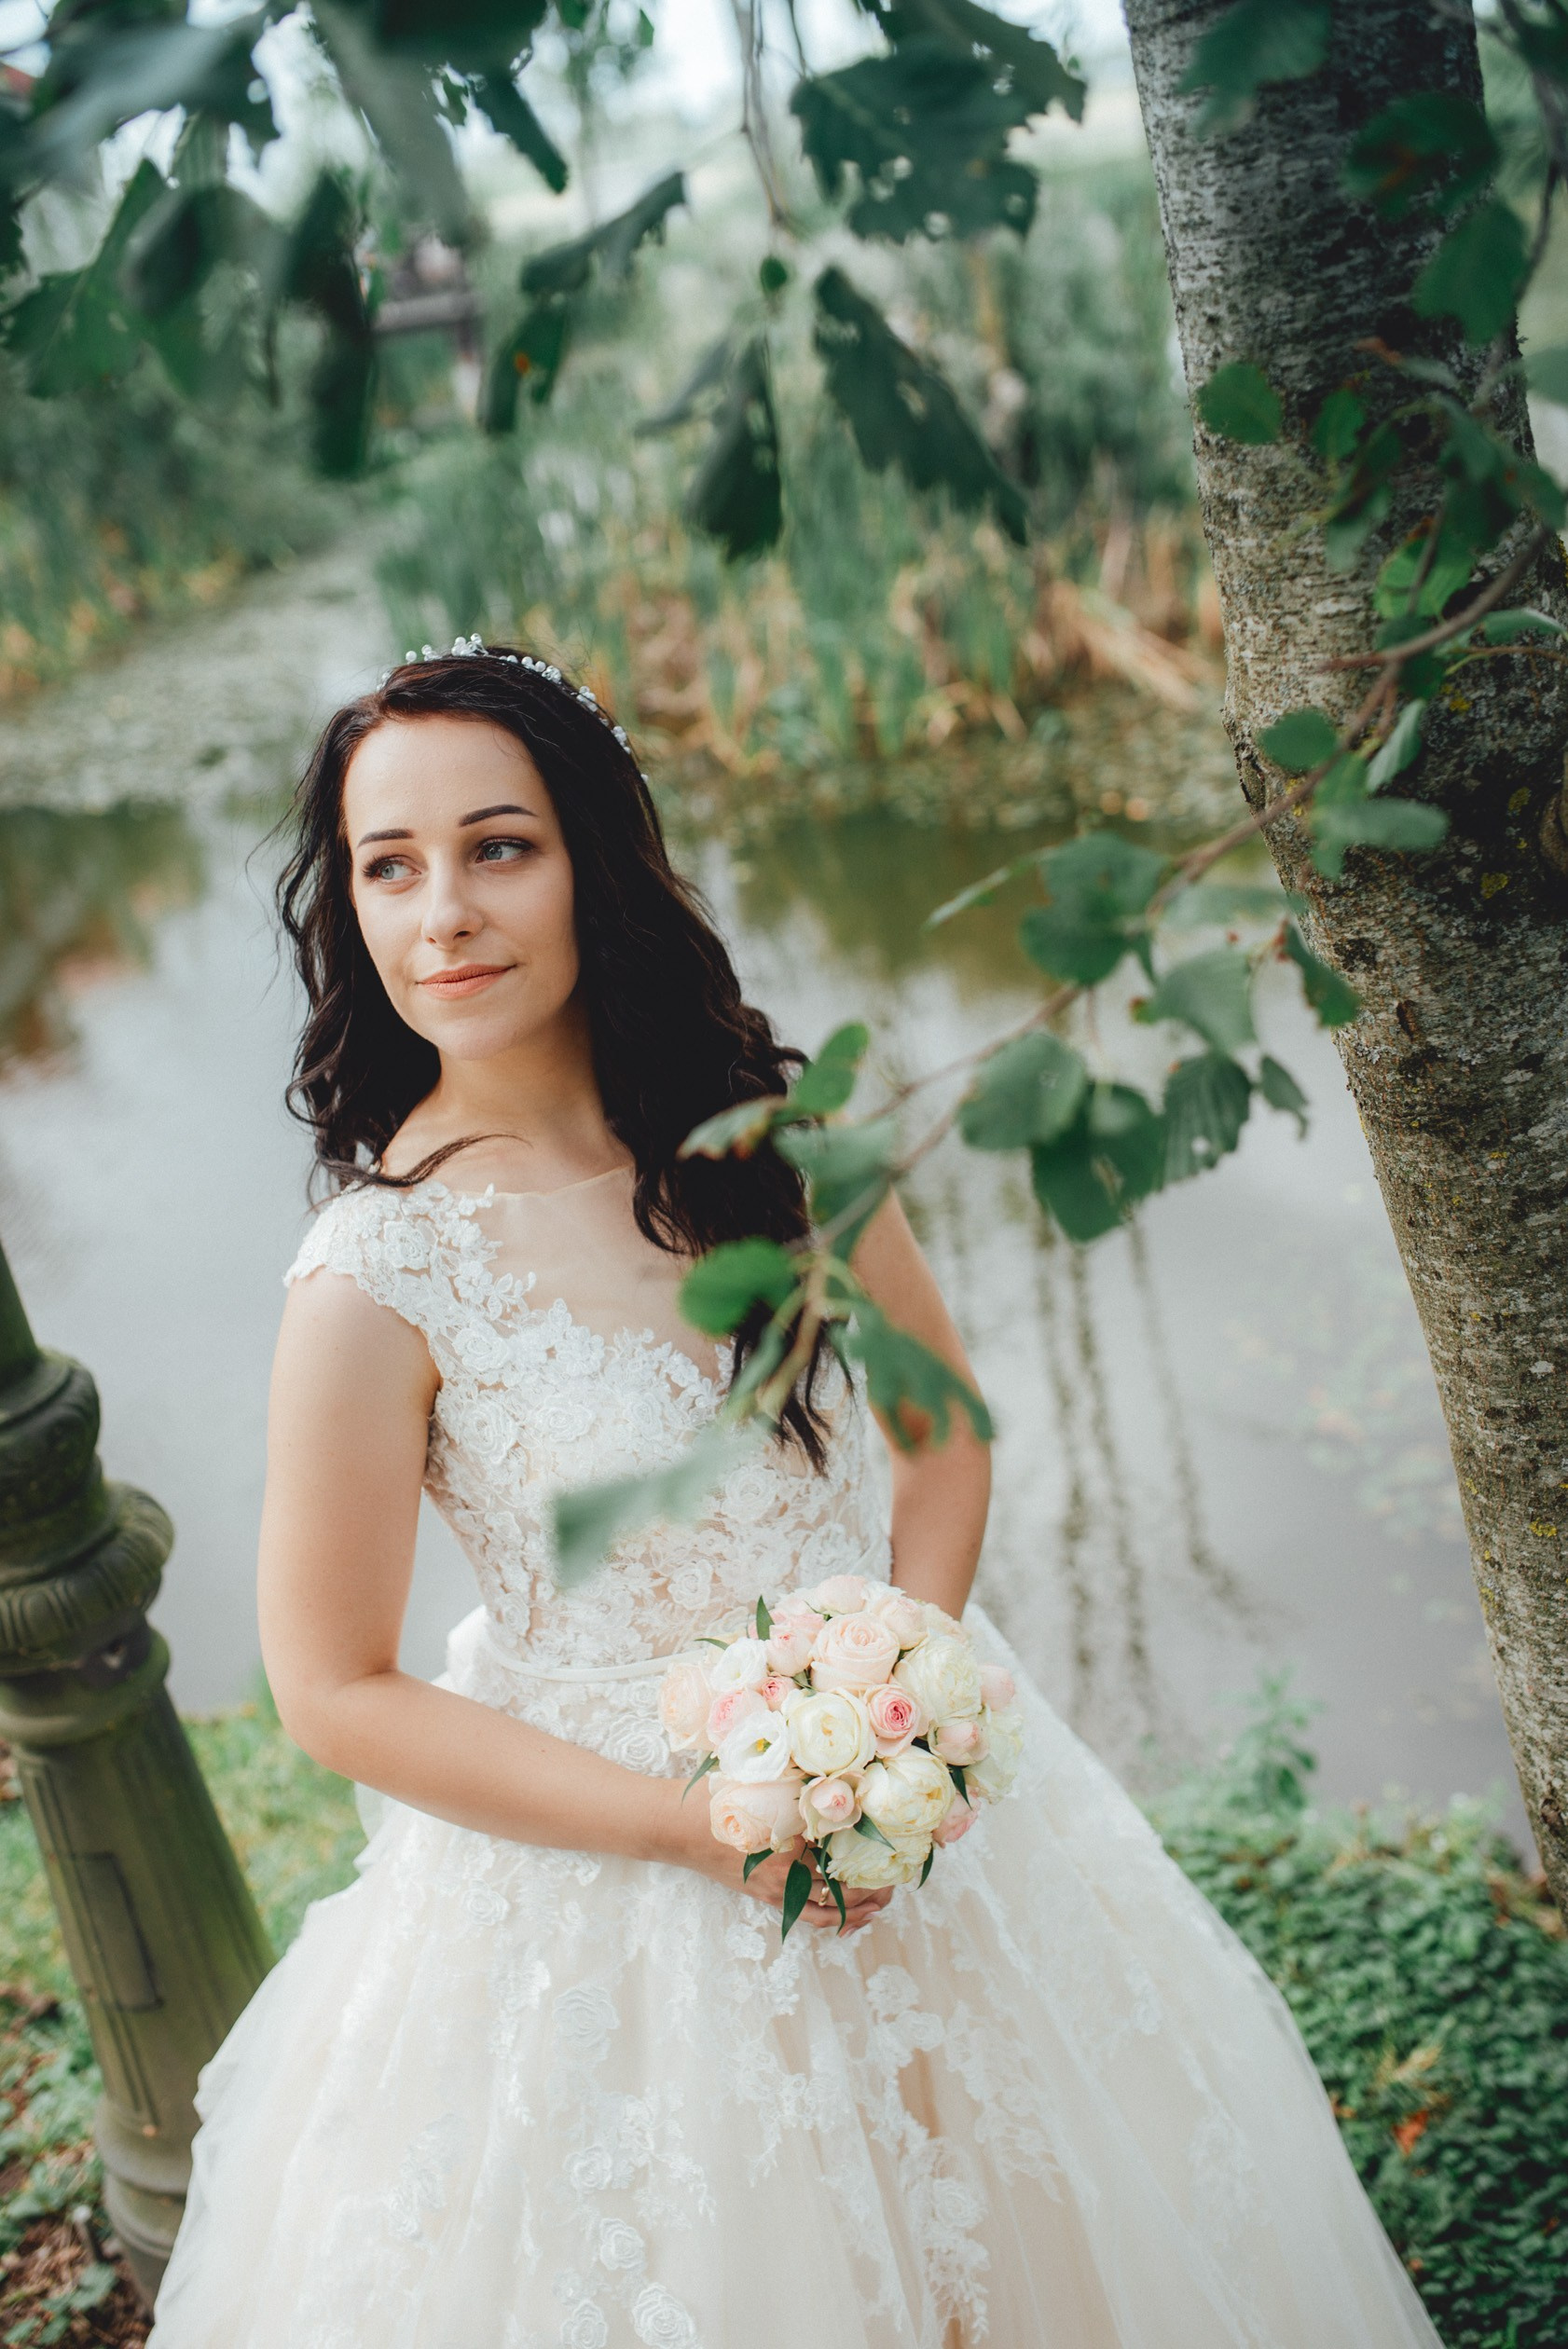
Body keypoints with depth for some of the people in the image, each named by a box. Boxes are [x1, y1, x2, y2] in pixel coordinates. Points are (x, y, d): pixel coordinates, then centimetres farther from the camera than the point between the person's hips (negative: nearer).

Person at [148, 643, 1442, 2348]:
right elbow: (334, 1694, -13)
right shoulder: (375, 1281, -20)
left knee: (989, 2205, 20)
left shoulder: (769, 1125, -9)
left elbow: (944, 1424, 3)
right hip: (598, 1866, -3)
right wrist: (697, 1821, -17)